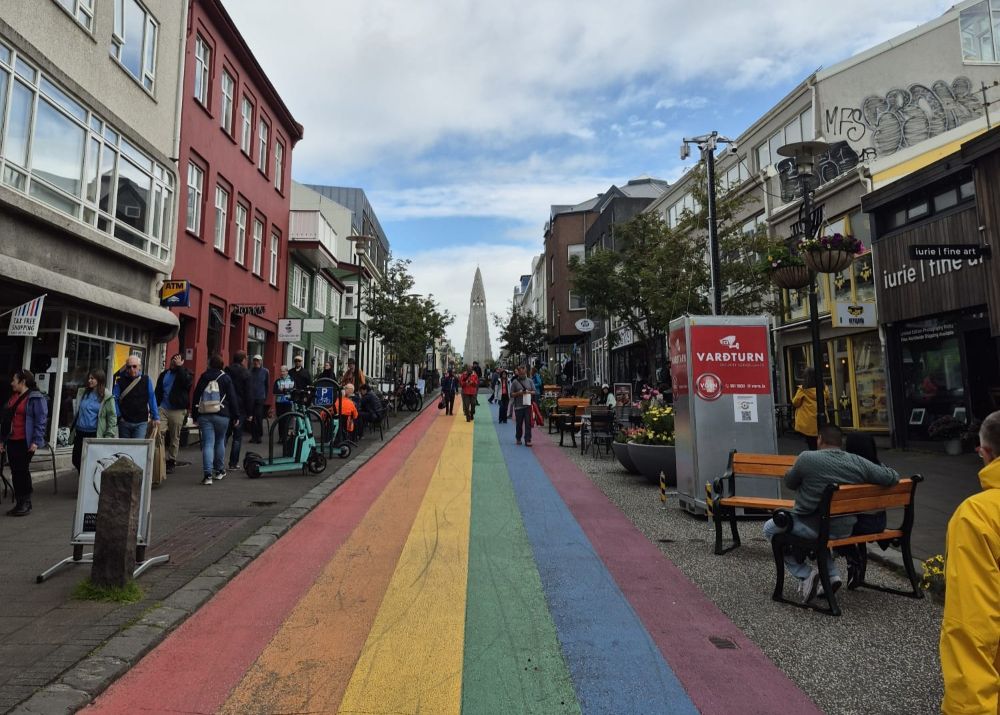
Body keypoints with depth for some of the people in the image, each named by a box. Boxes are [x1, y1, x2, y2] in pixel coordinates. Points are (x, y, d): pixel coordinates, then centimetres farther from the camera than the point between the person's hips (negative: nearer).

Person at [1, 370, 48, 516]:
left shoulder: (36, 398, -10)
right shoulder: (13, 397, 14)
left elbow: (41, 420, -14)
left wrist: (36, 441, -19)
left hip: (25, 442, -7)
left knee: (23, 471, -2)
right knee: (14, 472, 9)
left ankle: (26, 504, 8)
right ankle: (19, 503, 17)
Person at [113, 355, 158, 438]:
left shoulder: (146, 380, 2)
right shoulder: (120, 382, 3)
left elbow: (152, 399, 3)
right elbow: (114, 399, 2)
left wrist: (155, 417, 2)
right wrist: (118, 416, -5)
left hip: (141, 423, -2)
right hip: (124, 422, 2)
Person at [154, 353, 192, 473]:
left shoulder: (185, 373, 5)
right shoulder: (164, 374, 16)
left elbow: (186, 382, -19)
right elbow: (157, 391, 17)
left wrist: (179, 367, -15)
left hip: (177, 410, -3)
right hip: (163, 409, 3)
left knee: (175, 438, 4)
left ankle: (171, 462, 12)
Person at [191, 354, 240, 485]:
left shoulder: (203, 377, 6)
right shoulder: (226, 378, -1)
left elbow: (195, 397, 8)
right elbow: (232, 398, -2)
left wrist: (194, 415, 14)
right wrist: (236, 416, 3)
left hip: (204, 415, 1)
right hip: (222, 415, -1)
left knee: (207, 444, -3)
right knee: (220, 442, 14)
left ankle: (208, 474, -12)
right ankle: (219, 471, 22)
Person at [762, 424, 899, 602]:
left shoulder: (807, 458, -17)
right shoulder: (858, 462, -6)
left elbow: (789, 483, -2)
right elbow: (893, 477, 2)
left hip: (814, 528, -5)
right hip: (845, 531, 6)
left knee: (770, 528, 17)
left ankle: (805, 574, 4)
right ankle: (831, 575, 23)